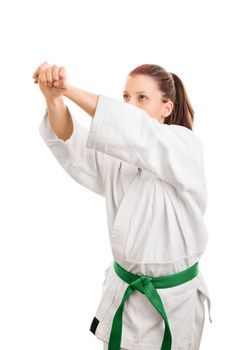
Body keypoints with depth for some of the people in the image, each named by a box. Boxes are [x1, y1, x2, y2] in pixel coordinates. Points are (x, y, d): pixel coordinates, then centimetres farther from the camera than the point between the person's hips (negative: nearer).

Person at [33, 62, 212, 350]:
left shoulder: (186, 147, -14)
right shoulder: (119, 154, 1)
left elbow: (139, 133, -34)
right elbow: (73, 147, -17)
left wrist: (69, 88, -36)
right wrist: (54, 97, -37)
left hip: (173, 300, -4)